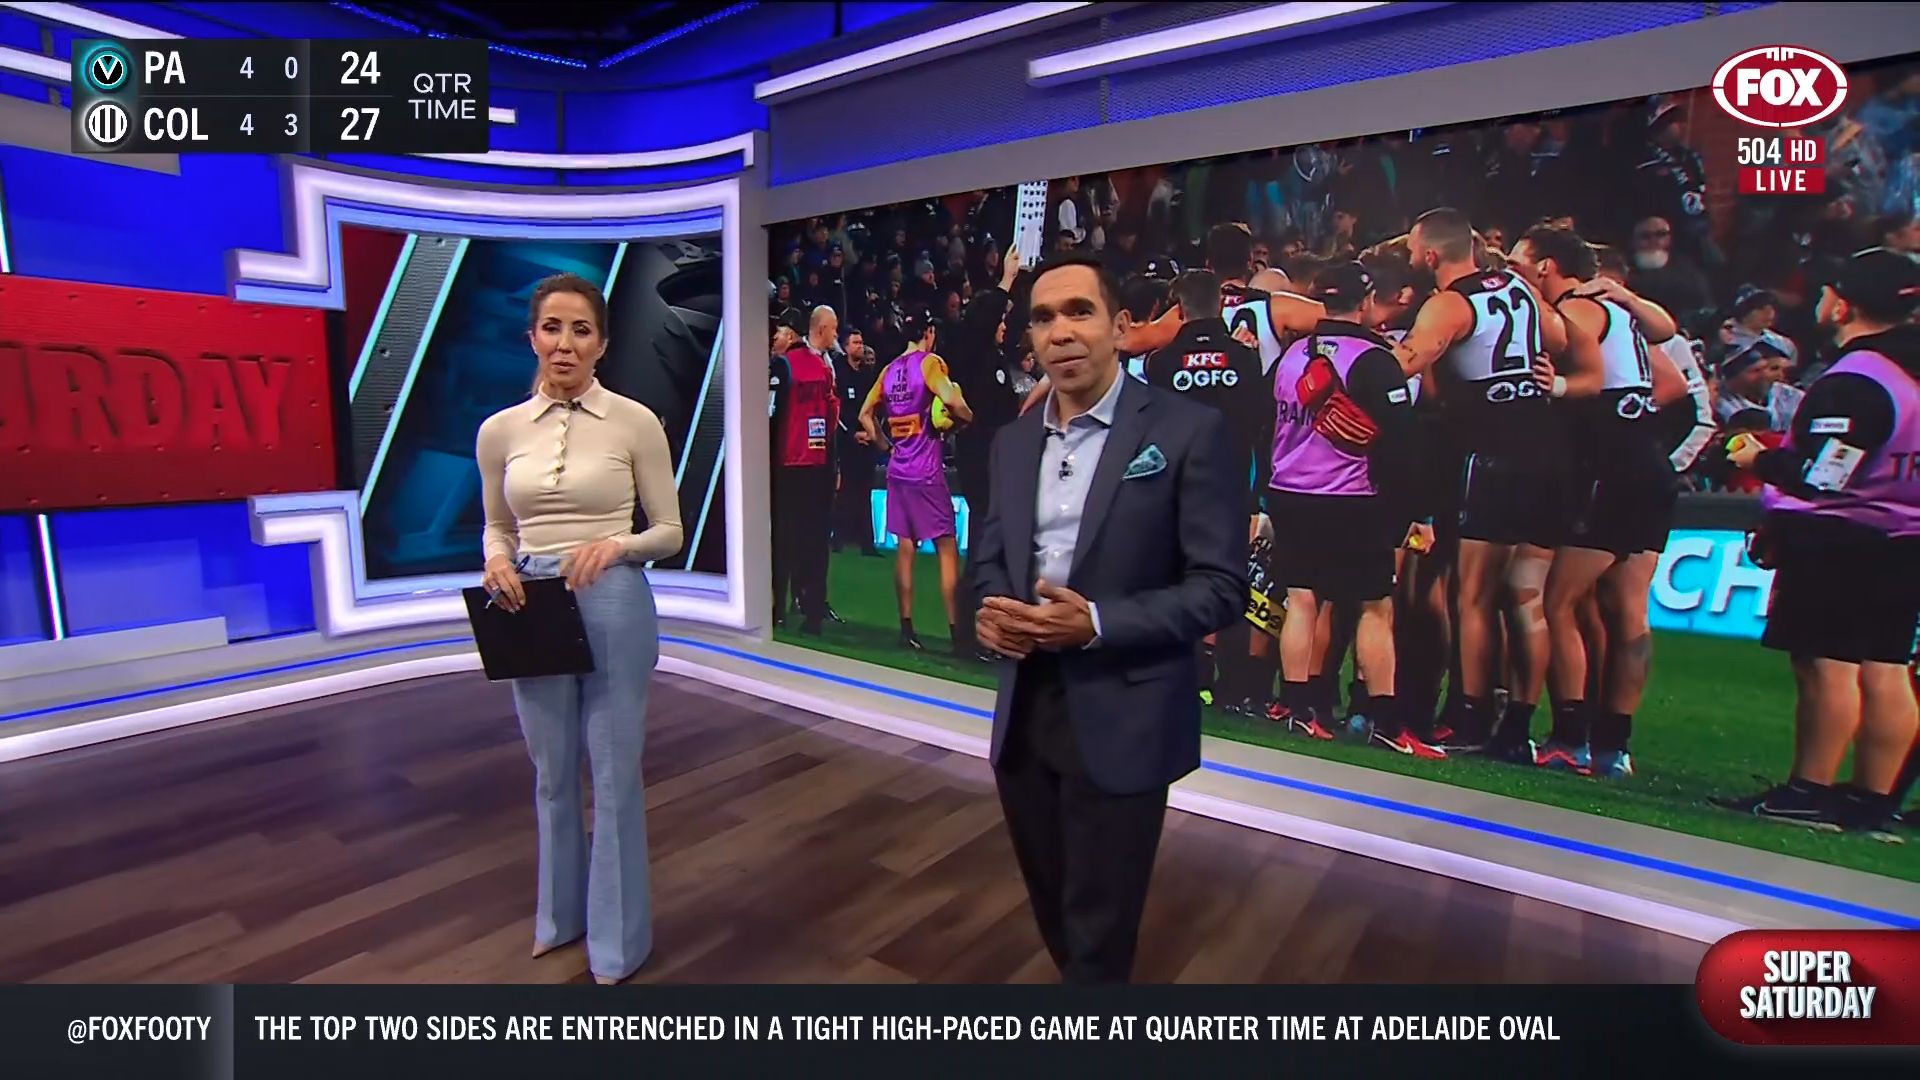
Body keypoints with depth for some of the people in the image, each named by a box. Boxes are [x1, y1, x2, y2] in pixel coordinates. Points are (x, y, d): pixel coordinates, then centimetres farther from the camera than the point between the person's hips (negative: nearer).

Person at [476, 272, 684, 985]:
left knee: (614, 777, 7)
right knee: (552, 774, 19)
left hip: (614, 606, -3)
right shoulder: (499, 430, 3)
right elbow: (497, 528, 13)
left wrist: (615, 545, -20)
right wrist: (497, 563, -9)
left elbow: (669, 531, -1)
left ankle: (617, 936, 27)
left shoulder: (635, 422, -6)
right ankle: (561, 913, 42)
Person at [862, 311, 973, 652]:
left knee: (905, 548, 10)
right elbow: (949, 399, -23)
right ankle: (955, 632, -1)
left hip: (898, 470, 6)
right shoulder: (929, 361, -6)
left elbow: (865, 414, 16)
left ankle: (906, 629, 12)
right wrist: (971, 418, -6)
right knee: (947, 549, -1)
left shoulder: (889, 369, 13)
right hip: (927, 471, -6)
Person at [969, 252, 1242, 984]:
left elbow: (1221, 587, -12)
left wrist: (1094, 624, -23)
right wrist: (991, 610, -8)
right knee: (1052, 905, 24)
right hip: (1024, 714, 6)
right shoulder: (1013, 441, 8)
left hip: (1122, 722, -5)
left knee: (1099, 928, 11)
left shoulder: (1187, 432, -10)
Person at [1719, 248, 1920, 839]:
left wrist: (1760, 459, -5)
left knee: (1826, 665, -4)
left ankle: (1810, 792, 3)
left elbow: (1821, 478, -21)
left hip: (1834, 540, -9)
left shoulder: (1852, 381, -18)